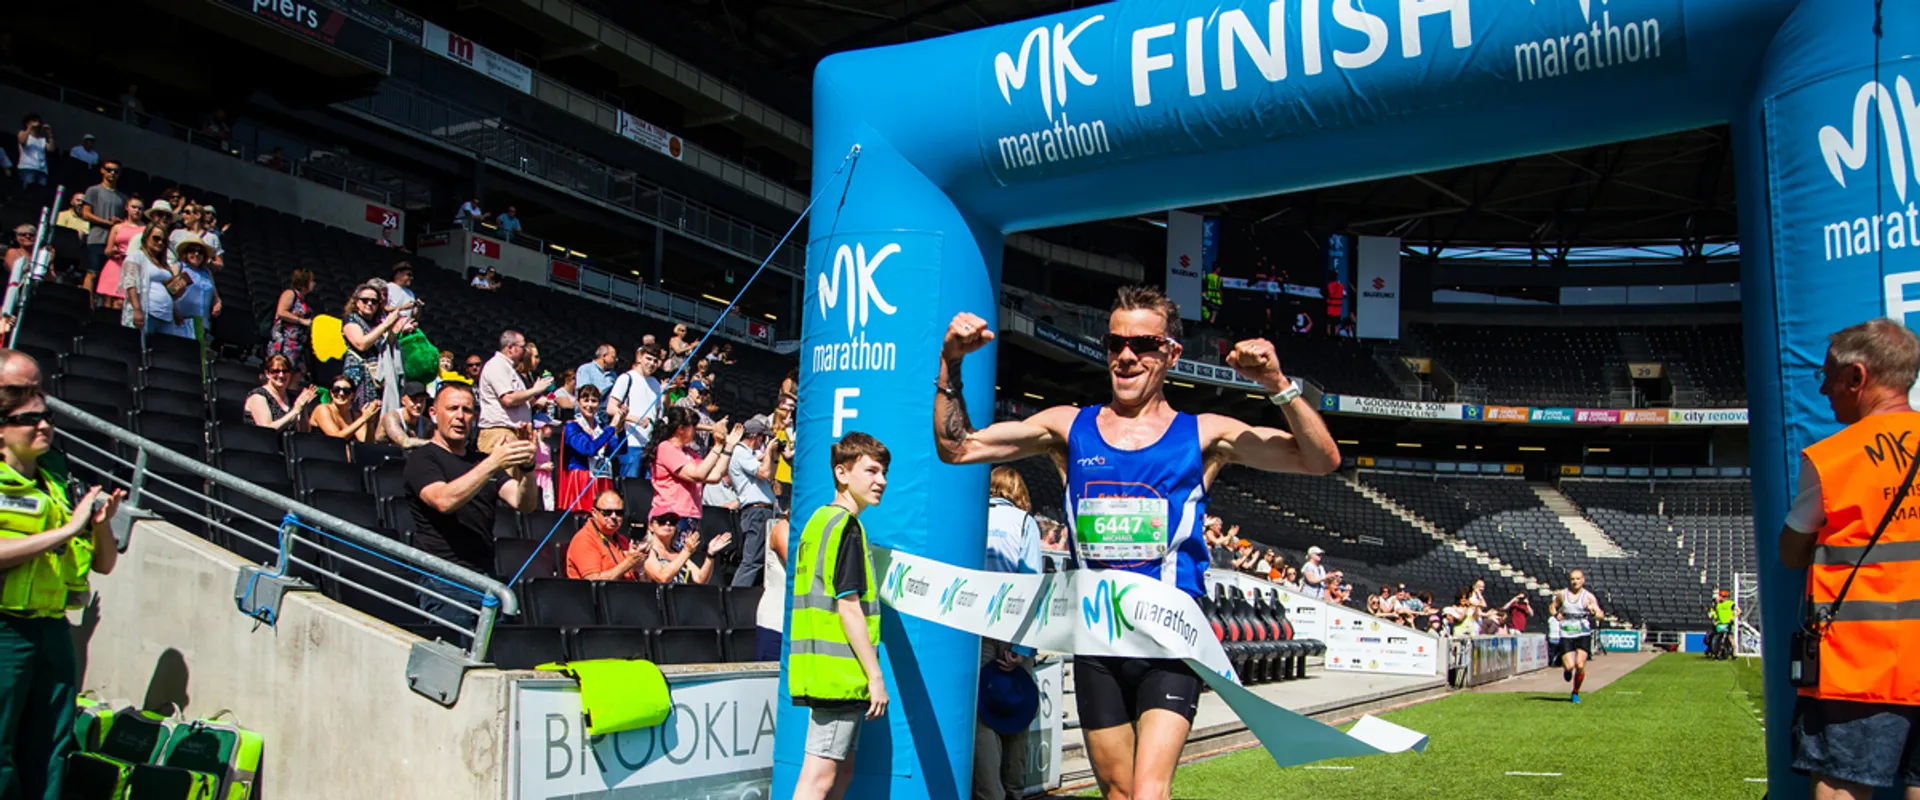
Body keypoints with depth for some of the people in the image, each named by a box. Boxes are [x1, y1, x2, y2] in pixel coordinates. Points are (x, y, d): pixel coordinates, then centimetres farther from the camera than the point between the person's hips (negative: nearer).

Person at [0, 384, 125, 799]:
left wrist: (102, 523, -3)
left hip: (54, 631, 5)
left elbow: (105, 564, 15)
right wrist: (67, 530, -16)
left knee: (48, 757, 7)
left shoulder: (58, 489, 15)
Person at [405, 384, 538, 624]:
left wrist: (526, 466, -16)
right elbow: (444, 500, -20)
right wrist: (493, 464, -26)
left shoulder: (483, 461, 18)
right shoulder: (421, 458, 1)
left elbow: (524, 503, 4)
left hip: (488, 581, 6)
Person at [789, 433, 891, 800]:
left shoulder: (819, 521, 17)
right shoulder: (847, 526, -12)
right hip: (841, 672, -9)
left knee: (842, 770, 15)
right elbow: (849, 607, -17)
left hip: (820, 670, 9)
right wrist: (875, 675, -14)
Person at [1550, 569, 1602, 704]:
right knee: (1569, 666, -11)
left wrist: (1593, 613, -28)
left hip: (1583, 634, -1)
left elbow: (1601, 615, -5)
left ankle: (1575, 693, 13)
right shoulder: (1561, 594, 5)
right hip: (1566, 635, 1)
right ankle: (1566, 669, 28)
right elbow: (1552, 608, 19)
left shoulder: (1588, 597, 0)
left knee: (1580, 666, -9)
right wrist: (1555, 614, -3)